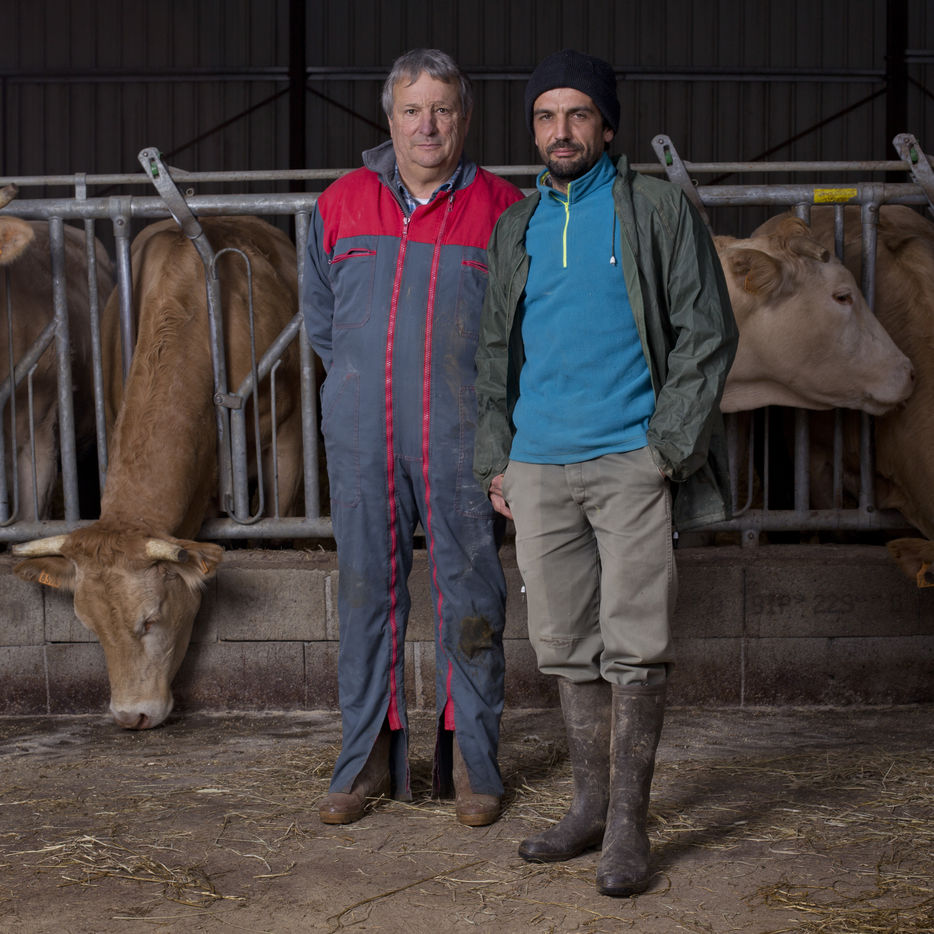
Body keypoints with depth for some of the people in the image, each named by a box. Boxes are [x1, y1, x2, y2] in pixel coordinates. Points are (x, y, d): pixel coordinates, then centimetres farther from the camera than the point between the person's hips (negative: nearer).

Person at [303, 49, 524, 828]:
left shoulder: (501, 211, 1)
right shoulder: (340, 206, 8)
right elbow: (320, 314, 21)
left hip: (462, 441, -2)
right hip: (363, 441, 2)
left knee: (470, 602, 2)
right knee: (367, 595, 6)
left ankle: (472, 762, 14)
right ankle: (370, 760, 17)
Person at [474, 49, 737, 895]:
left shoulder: (658, 209, 1)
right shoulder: (515, 228, 15)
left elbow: (707, 331, -3)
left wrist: (668, 447, -10)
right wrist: (496, 458, 10)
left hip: (630, 462, -4)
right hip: (539, 468, 5)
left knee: (634, 646, -5)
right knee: (567, 646, 9)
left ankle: (628, 824, 4)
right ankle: (591, 805, 21)